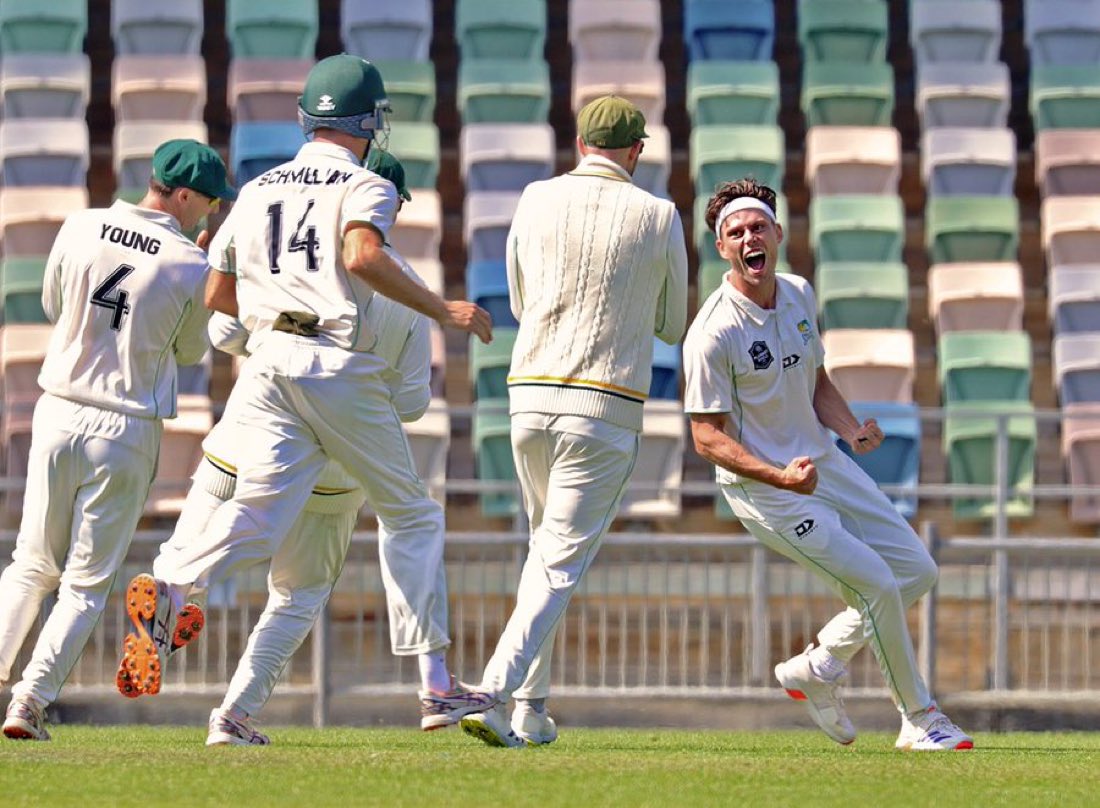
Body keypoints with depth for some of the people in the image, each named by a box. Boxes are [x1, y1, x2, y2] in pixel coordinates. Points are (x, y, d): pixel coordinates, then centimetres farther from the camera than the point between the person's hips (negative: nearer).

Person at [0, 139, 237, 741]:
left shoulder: (81, 229, -2)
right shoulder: (191, 266, -10)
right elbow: (190, 352, 6)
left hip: (57, 415, 3)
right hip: (127, 430, -3)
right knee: (87, 582, 7)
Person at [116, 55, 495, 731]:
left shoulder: (257, 191, 20)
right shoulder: (365, 187, 1)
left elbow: (216, 294, 23)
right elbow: (363, 255, -21)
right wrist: (441, 310, -16)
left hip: (268, 364, 4)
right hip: (341, 367, -4)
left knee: (260, 514, -9)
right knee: (412, 516, 10)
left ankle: (172, 587, -41)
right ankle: (438, 687, 8)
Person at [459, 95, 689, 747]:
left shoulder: (537, 202, 5)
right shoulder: (658, 217, -2)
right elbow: (674, 326, 11)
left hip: (530, 397, 4)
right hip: (607, 406, -4)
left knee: (548, 548, 21)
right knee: (562, 563, -3)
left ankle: (531, 709, 20)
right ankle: (496, 693, -20)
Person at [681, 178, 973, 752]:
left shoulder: (799, 296, 2)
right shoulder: (713, 333, -21)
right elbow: (707, 437, -19)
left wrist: (852, 431, -5)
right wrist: (780, 477, -33)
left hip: (823, 463, 8)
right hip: (762, 488, -8)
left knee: (916, 570, 8)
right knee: (877, 585, -13)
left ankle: (815, 670, 22)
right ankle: (920, 721, 3)